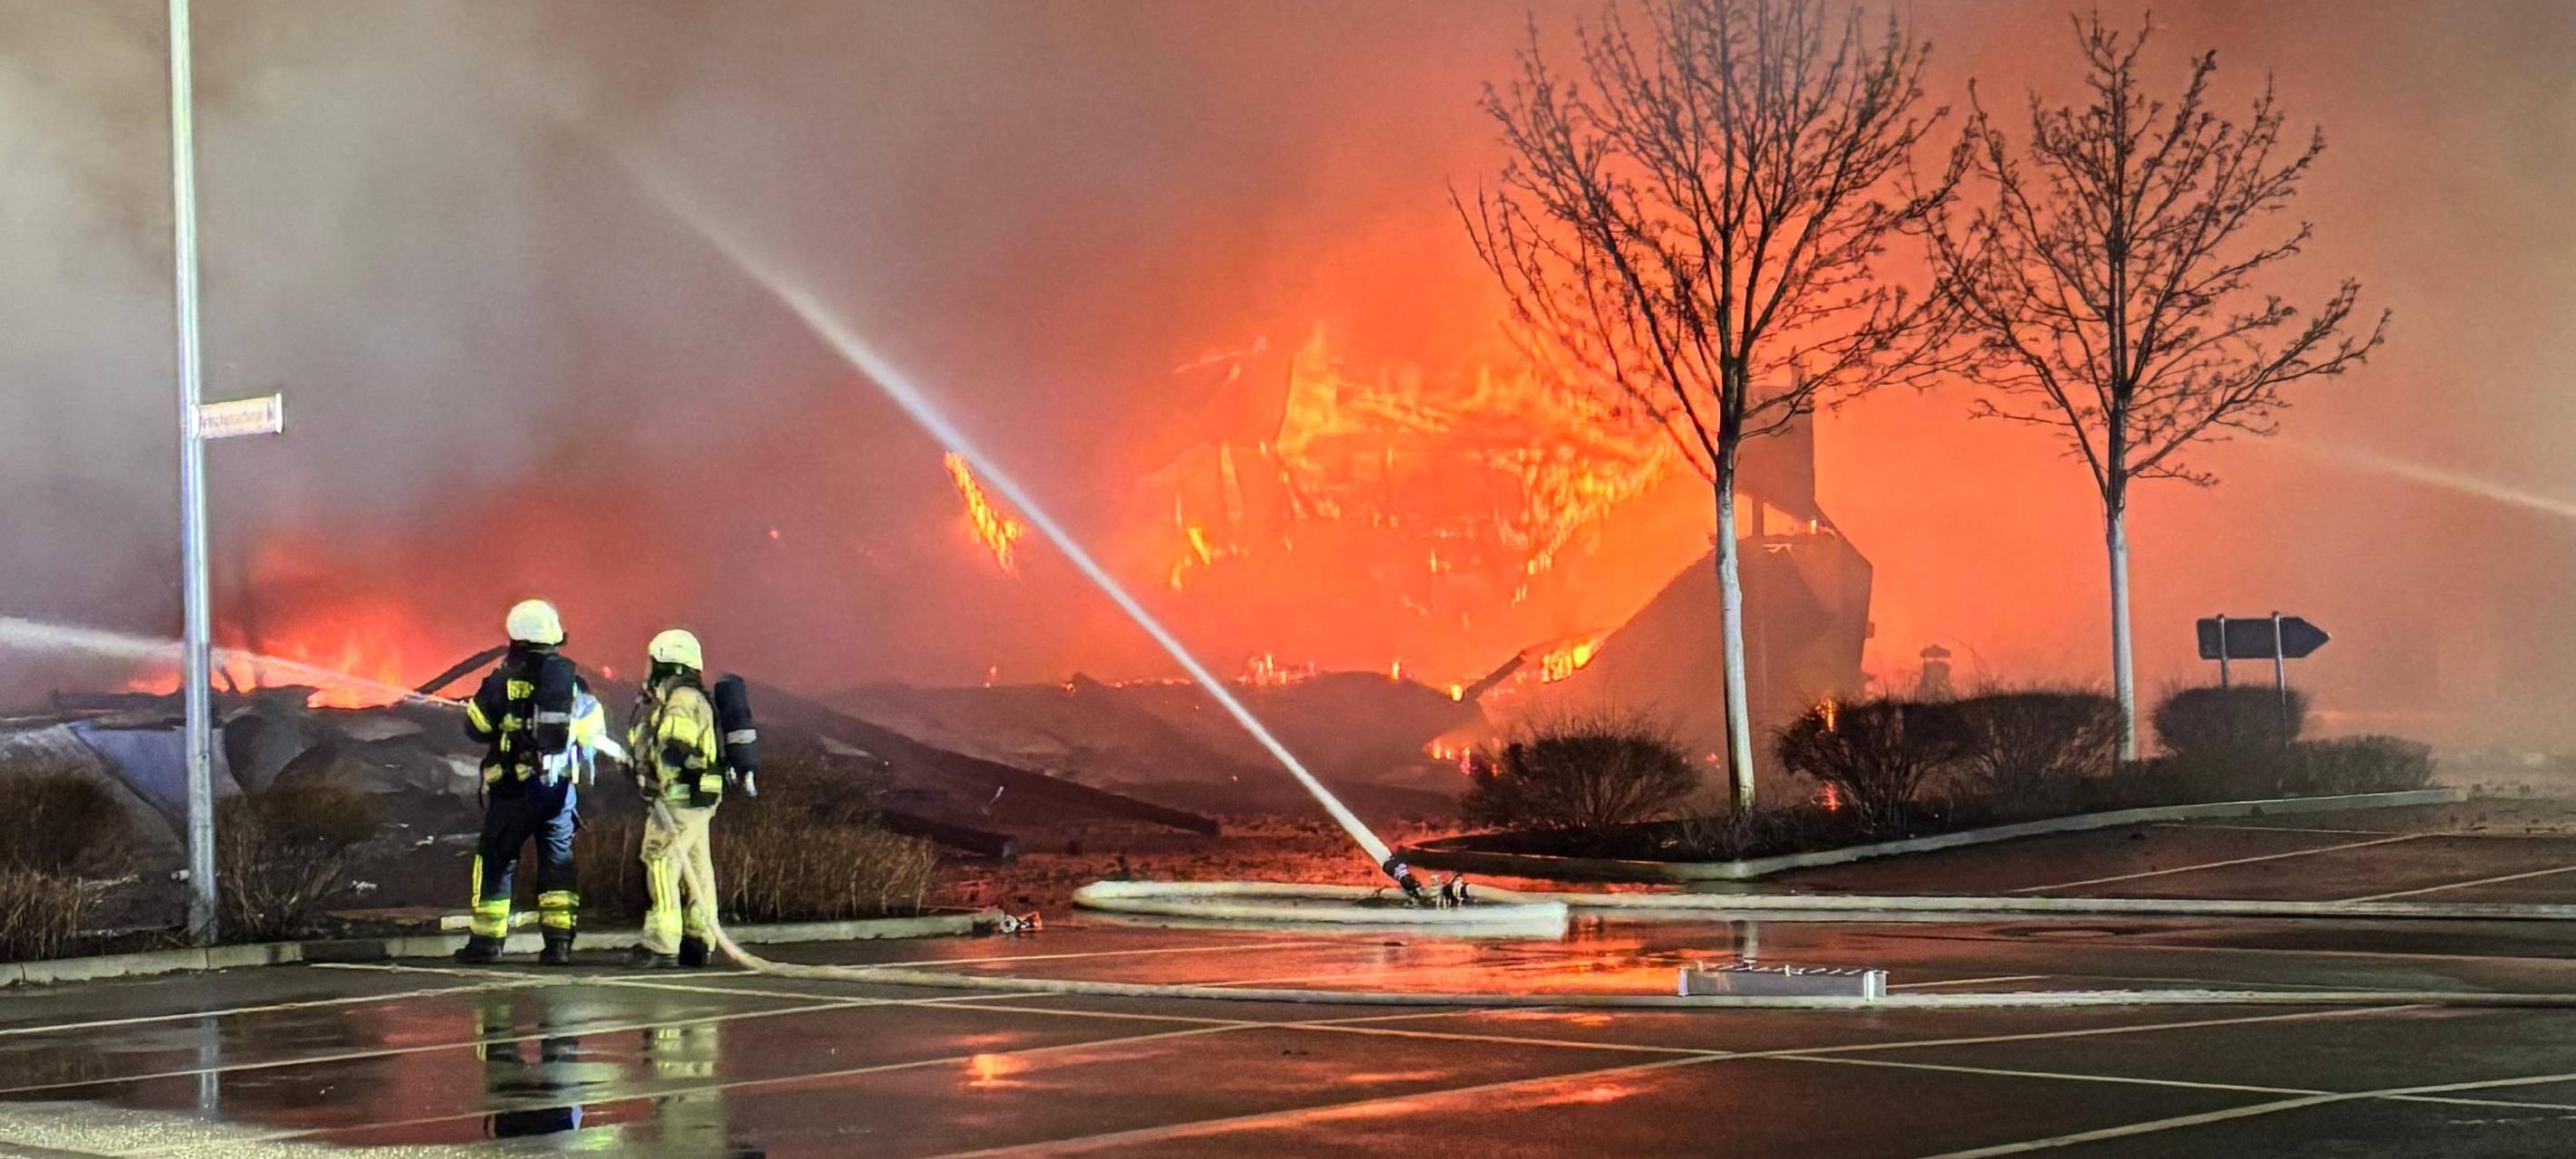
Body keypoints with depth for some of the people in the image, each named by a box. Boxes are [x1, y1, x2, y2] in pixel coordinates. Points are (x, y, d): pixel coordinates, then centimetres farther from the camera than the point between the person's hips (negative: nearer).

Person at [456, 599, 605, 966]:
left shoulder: (505, 679, -7)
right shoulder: (574, 681, 6)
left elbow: (475, 726, 1)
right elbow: (593, 735, 8)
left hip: (515, 786, -3)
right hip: (562, 785, 3)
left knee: (495, 859, 6)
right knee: (558, 860, 6)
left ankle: (487, 939, 7)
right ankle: (559, 940, -1)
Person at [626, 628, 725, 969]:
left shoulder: (681, 701, -14)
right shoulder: (694, 698, 19)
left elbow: (674, 750, -24)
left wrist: (660, 788, -24)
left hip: (680, 799, -11)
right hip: (699, 799, 11)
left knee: (662, 865, -11)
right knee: (695, 869, 11)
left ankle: (662, 946, -13)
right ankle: (697, 942, 16)